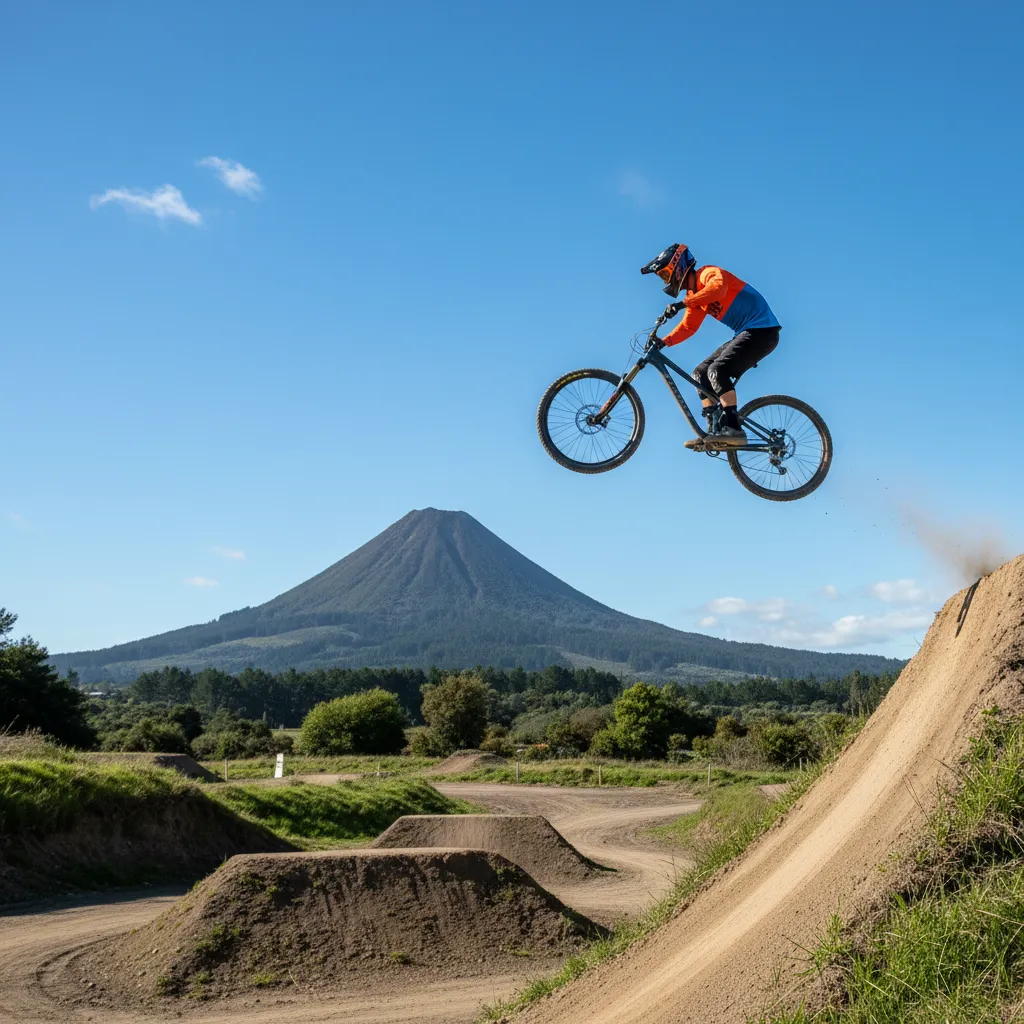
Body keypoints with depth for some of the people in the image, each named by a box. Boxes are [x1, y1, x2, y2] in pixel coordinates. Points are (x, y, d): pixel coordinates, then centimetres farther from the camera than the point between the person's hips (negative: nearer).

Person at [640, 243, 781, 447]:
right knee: (700, 373, 6)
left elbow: (719, 288, -34)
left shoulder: (708, 273, -11)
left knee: (717, 370, -24)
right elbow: (687, 327, 11)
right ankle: (715, 430, 2)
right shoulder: (695, 296, 16)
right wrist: (662, 342, -4)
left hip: (762, 330, -10)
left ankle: (733, 429, -26)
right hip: (745, 334, 10)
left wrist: (682, 304, -39)